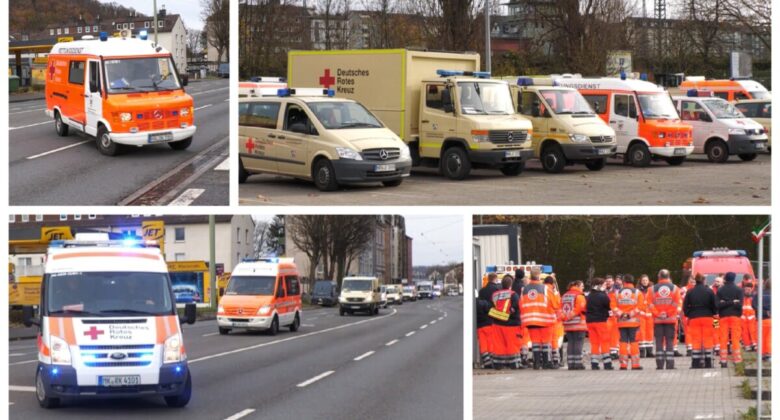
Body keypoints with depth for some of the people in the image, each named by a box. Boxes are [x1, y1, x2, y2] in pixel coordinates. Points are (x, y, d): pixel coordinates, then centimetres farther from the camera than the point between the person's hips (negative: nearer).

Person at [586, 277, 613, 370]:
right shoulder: (603, 296, -12)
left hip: (590, 321, 5)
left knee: (594, 343, 9)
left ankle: (594, 363, 6)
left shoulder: (588, 297, 6)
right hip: (601, 321, -5)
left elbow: (585, 308, 9)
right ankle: (607, 363, 0)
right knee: (605, 342, 2)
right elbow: (610, 306, -8)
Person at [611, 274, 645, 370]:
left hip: (621, 321, 2)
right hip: (634, 321, -2)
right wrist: (631, 314, -9)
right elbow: (641, 305, -10)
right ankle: (635, 364, -1)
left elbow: (613, 305, -5)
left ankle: (623, 364, 4)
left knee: (623, 342, 5)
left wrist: (620, 314, -6)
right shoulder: (637, 292, 1)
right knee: (634, 342, 1)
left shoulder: (617, 293, 5)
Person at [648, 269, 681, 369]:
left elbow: (651, 304, -6)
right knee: (670, 341, 3)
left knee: (659, 342, 4)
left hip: (657, 319, 0)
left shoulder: (653, 289, 1)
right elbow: (677, 304, -5)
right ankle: (670, 364, -2)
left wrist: (657, 314, -4)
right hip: (671, 319, 0)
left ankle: (660, 364, 1)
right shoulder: (674, 288, 0)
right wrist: (668, 313, -1)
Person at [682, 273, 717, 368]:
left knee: (695, 340, 4)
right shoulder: (709, 291, -3)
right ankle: (708, 362, 6)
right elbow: (715, 305, -2)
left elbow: (685, 306, -1)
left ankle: (696, 363, 1)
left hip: (694, 318, 0)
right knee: (708, 339, 6)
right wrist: (713, 313, 14)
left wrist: (688, 315, 11)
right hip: (707, 317, 0)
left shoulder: (690, 292, -1)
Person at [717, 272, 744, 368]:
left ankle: (723, 361, 2)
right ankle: (737, 360, -3)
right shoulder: (738, 290, -2)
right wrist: (733, 302, 2)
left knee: (723, 339, 5)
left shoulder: (720, 290, 1)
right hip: (735, 316, -1)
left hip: (723, 316, 1)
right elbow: (739, 304, -12)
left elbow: (718, 304, -8)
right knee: (735, 338, 1)